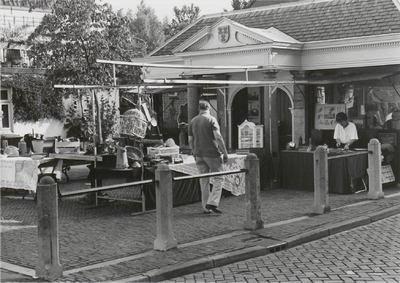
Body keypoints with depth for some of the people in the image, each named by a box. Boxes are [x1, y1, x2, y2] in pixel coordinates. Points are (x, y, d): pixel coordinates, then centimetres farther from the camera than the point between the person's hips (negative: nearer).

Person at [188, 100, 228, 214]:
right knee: (218, 178, 3)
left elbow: (190, 141, 13)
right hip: (212, 153, -5)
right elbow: (218, 137, -15)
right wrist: (225, 153, -12)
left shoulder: (192, 121, 9)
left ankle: (206, 207, 12)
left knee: (204, 181, 10)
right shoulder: (211, 119, -7)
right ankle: (212, 202, -10)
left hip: (199, 155, 5)